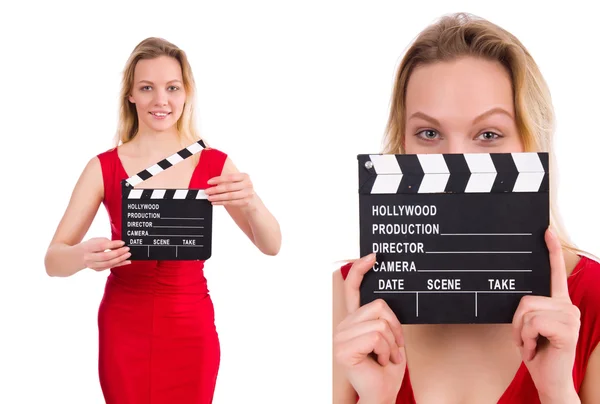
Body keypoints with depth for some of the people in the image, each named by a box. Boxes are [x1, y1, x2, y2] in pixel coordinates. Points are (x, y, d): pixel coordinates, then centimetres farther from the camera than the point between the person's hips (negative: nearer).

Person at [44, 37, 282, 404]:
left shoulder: (215, 164, -4)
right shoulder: (104, 168, -6)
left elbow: (272, 246, -9)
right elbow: (53, 260, -8)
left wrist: (250, 202, -30)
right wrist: (85, 256, -32)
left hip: (191, 330, 1)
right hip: (124, 330, 0)